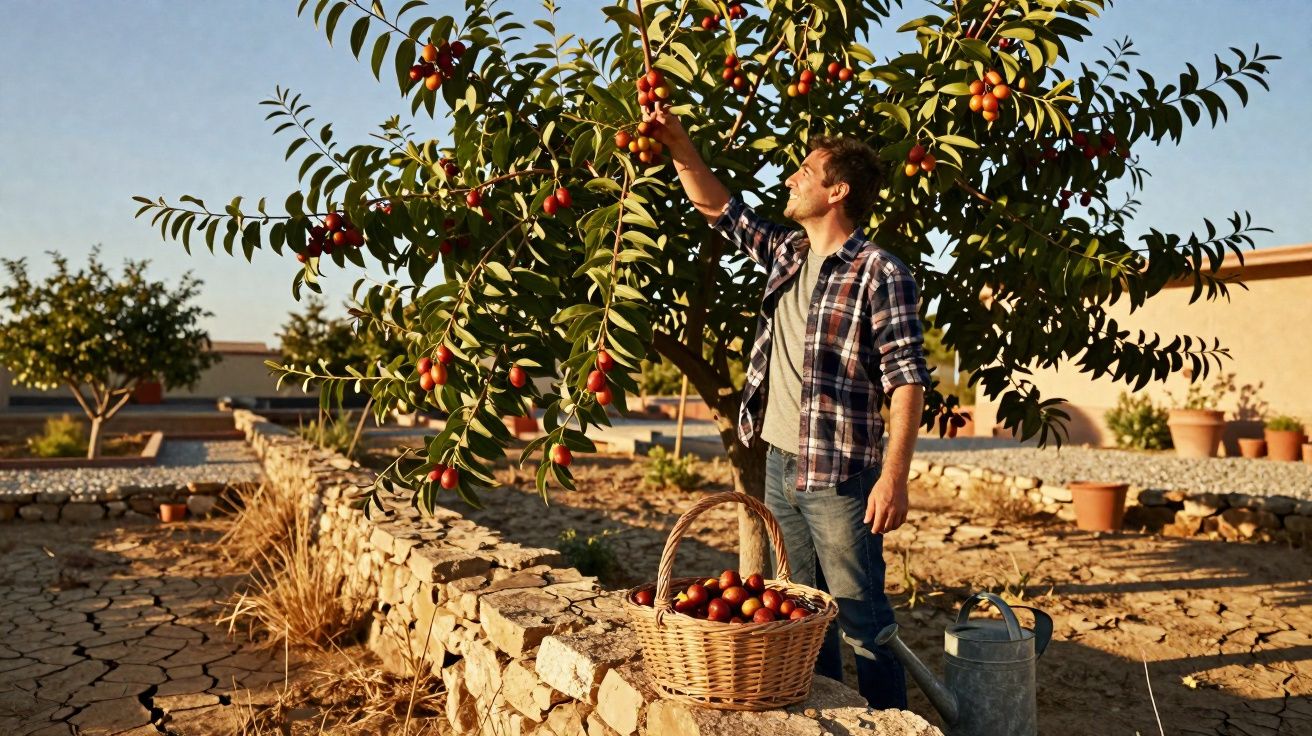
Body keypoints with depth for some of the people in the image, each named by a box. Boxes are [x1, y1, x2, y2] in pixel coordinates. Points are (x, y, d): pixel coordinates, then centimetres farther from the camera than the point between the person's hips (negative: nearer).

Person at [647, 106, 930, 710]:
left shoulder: (880, 274, -12)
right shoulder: (785, 253, 10)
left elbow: (906, 380, -15)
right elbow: (717, 206, 20)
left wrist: (894, 474, -21)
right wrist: (677, 144, 9)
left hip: (839, 474, -8)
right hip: (779, 464, 8)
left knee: (860, 618, 1)